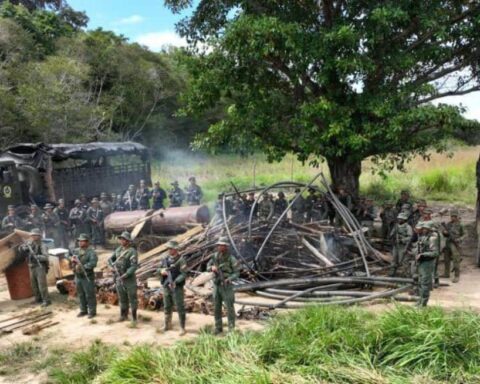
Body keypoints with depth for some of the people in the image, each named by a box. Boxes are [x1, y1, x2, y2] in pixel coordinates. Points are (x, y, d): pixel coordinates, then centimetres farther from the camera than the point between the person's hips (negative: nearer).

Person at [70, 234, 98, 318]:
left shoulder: (91, 252, -11)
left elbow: (93, 263, -21)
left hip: (87, 277, -7)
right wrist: (72, 260, -6)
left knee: (90, 295, 0)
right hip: (78, 276, 7)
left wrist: (83, 267, -26)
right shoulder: (76, 251, 10)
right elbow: (69, 258, 16)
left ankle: (92, 311, 9)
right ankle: (83, 310, 28)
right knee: (80, 295, 16)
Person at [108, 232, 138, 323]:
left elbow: (134, 266, -21)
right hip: (119, 278, 6)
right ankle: (124, 315, 27)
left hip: (129, 279, -6)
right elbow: (110, 259, 17)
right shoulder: (118, 249, 7)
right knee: (122, 298, 15)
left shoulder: (132, 251, -15)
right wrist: (112, 266, -3)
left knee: (132, 298, 2)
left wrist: (125, 275, -24)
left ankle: (134, 316, 13)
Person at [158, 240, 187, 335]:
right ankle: (167, 325, 33)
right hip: (166, 287, 6)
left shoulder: (181, 260, -12)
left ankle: (182, 328, 4)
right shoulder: (165, 259, 8)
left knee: (180, 308, -3)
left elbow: (184, 274, -17)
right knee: (167, 307, 17)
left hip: (177, 288, -6)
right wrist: (161, 271, -6)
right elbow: (159, 269, 17)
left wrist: (175, 282, -27)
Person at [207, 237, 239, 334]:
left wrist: (229, 279, -30)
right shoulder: (215, 256, 0)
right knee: (216, 307, 9)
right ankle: (218, 328, 22)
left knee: (229, 307, 0)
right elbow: (208, 267, 7)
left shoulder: (231, 259, -14)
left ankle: (231, 329, 11)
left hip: (226, 286, -4)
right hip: (216, 285, 5)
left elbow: (236, 273, -10)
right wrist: (212, 268, -18)